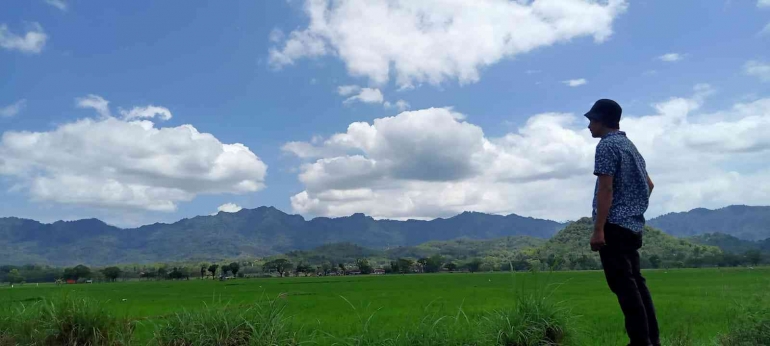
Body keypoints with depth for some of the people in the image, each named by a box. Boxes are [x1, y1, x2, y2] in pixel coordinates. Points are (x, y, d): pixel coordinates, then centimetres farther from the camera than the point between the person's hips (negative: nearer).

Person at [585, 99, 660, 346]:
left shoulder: (607, 145, -10)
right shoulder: (630, 145, 19)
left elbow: (606, 189, -18)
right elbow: (649, 184, 26)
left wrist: (598, 229, -20)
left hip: (615, 226, -9)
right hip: (634, 226, 9)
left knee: (623, 284, -7)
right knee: (635, 281, 13)